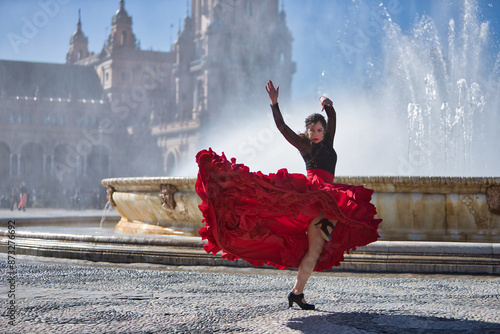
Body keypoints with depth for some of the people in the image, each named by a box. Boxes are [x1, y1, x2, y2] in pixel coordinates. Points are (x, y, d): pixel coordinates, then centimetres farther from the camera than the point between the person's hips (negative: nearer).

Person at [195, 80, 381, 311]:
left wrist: (327, 105, -14)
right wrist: (274, 103, -8)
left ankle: (297, 292, -2)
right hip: (312, 186, -4)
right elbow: (282, 126, 2)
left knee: (314, 250, -1)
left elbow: (332, 118, 6)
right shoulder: (303, 144, 9)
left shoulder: (328, 141, 20)